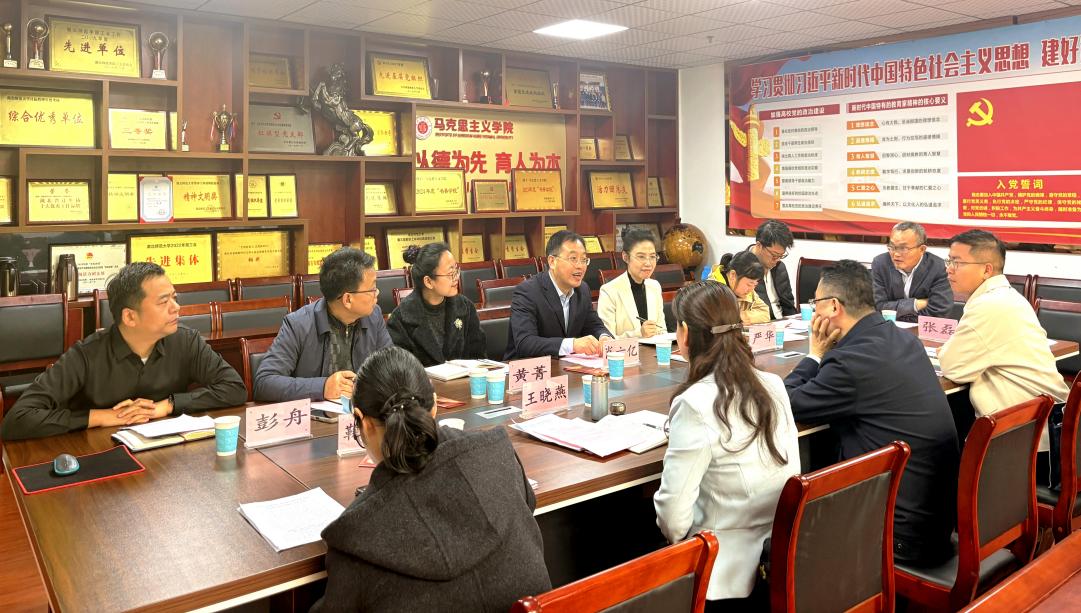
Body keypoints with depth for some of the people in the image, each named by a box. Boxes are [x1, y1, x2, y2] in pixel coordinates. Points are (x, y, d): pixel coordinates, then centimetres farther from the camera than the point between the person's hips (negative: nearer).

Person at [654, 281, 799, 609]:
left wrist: (678, 539, 0)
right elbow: (791, 473, 9)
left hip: (730, 573, -7)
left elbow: (673, 513, -21)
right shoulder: (773, 385, -2)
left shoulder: (695, 404, -23)